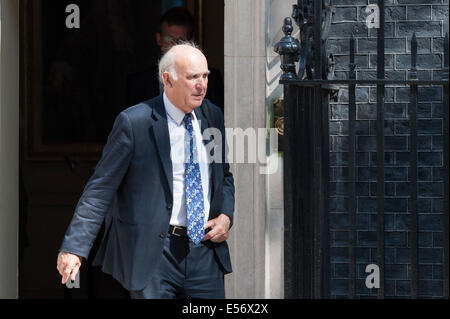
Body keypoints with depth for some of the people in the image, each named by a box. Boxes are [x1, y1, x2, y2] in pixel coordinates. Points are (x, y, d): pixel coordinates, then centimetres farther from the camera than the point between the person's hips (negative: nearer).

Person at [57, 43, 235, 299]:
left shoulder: (212, 116, 9)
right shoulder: (134, 123, -10)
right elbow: (101, 189, -8)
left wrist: (226, 215, 2)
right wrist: (74, 247, -14)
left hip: (205, 252, 5)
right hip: (152, 255, -5)